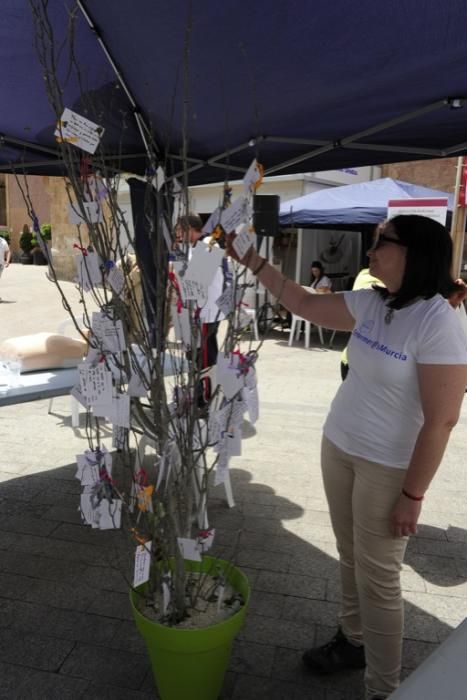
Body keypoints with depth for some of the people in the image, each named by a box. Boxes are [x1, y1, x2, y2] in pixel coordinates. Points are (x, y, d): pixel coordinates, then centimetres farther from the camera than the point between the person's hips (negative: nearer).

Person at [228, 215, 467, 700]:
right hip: (338, 447, 7)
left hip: (387, 467, -6)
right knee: (349, 558, 22)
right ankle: (352, 641, 46)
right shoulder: (370, 303, -1)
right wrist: (252, 260, 5)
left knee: (377, 579, 8)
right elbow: (303, 304, 9)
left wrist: (412, 495, -16)